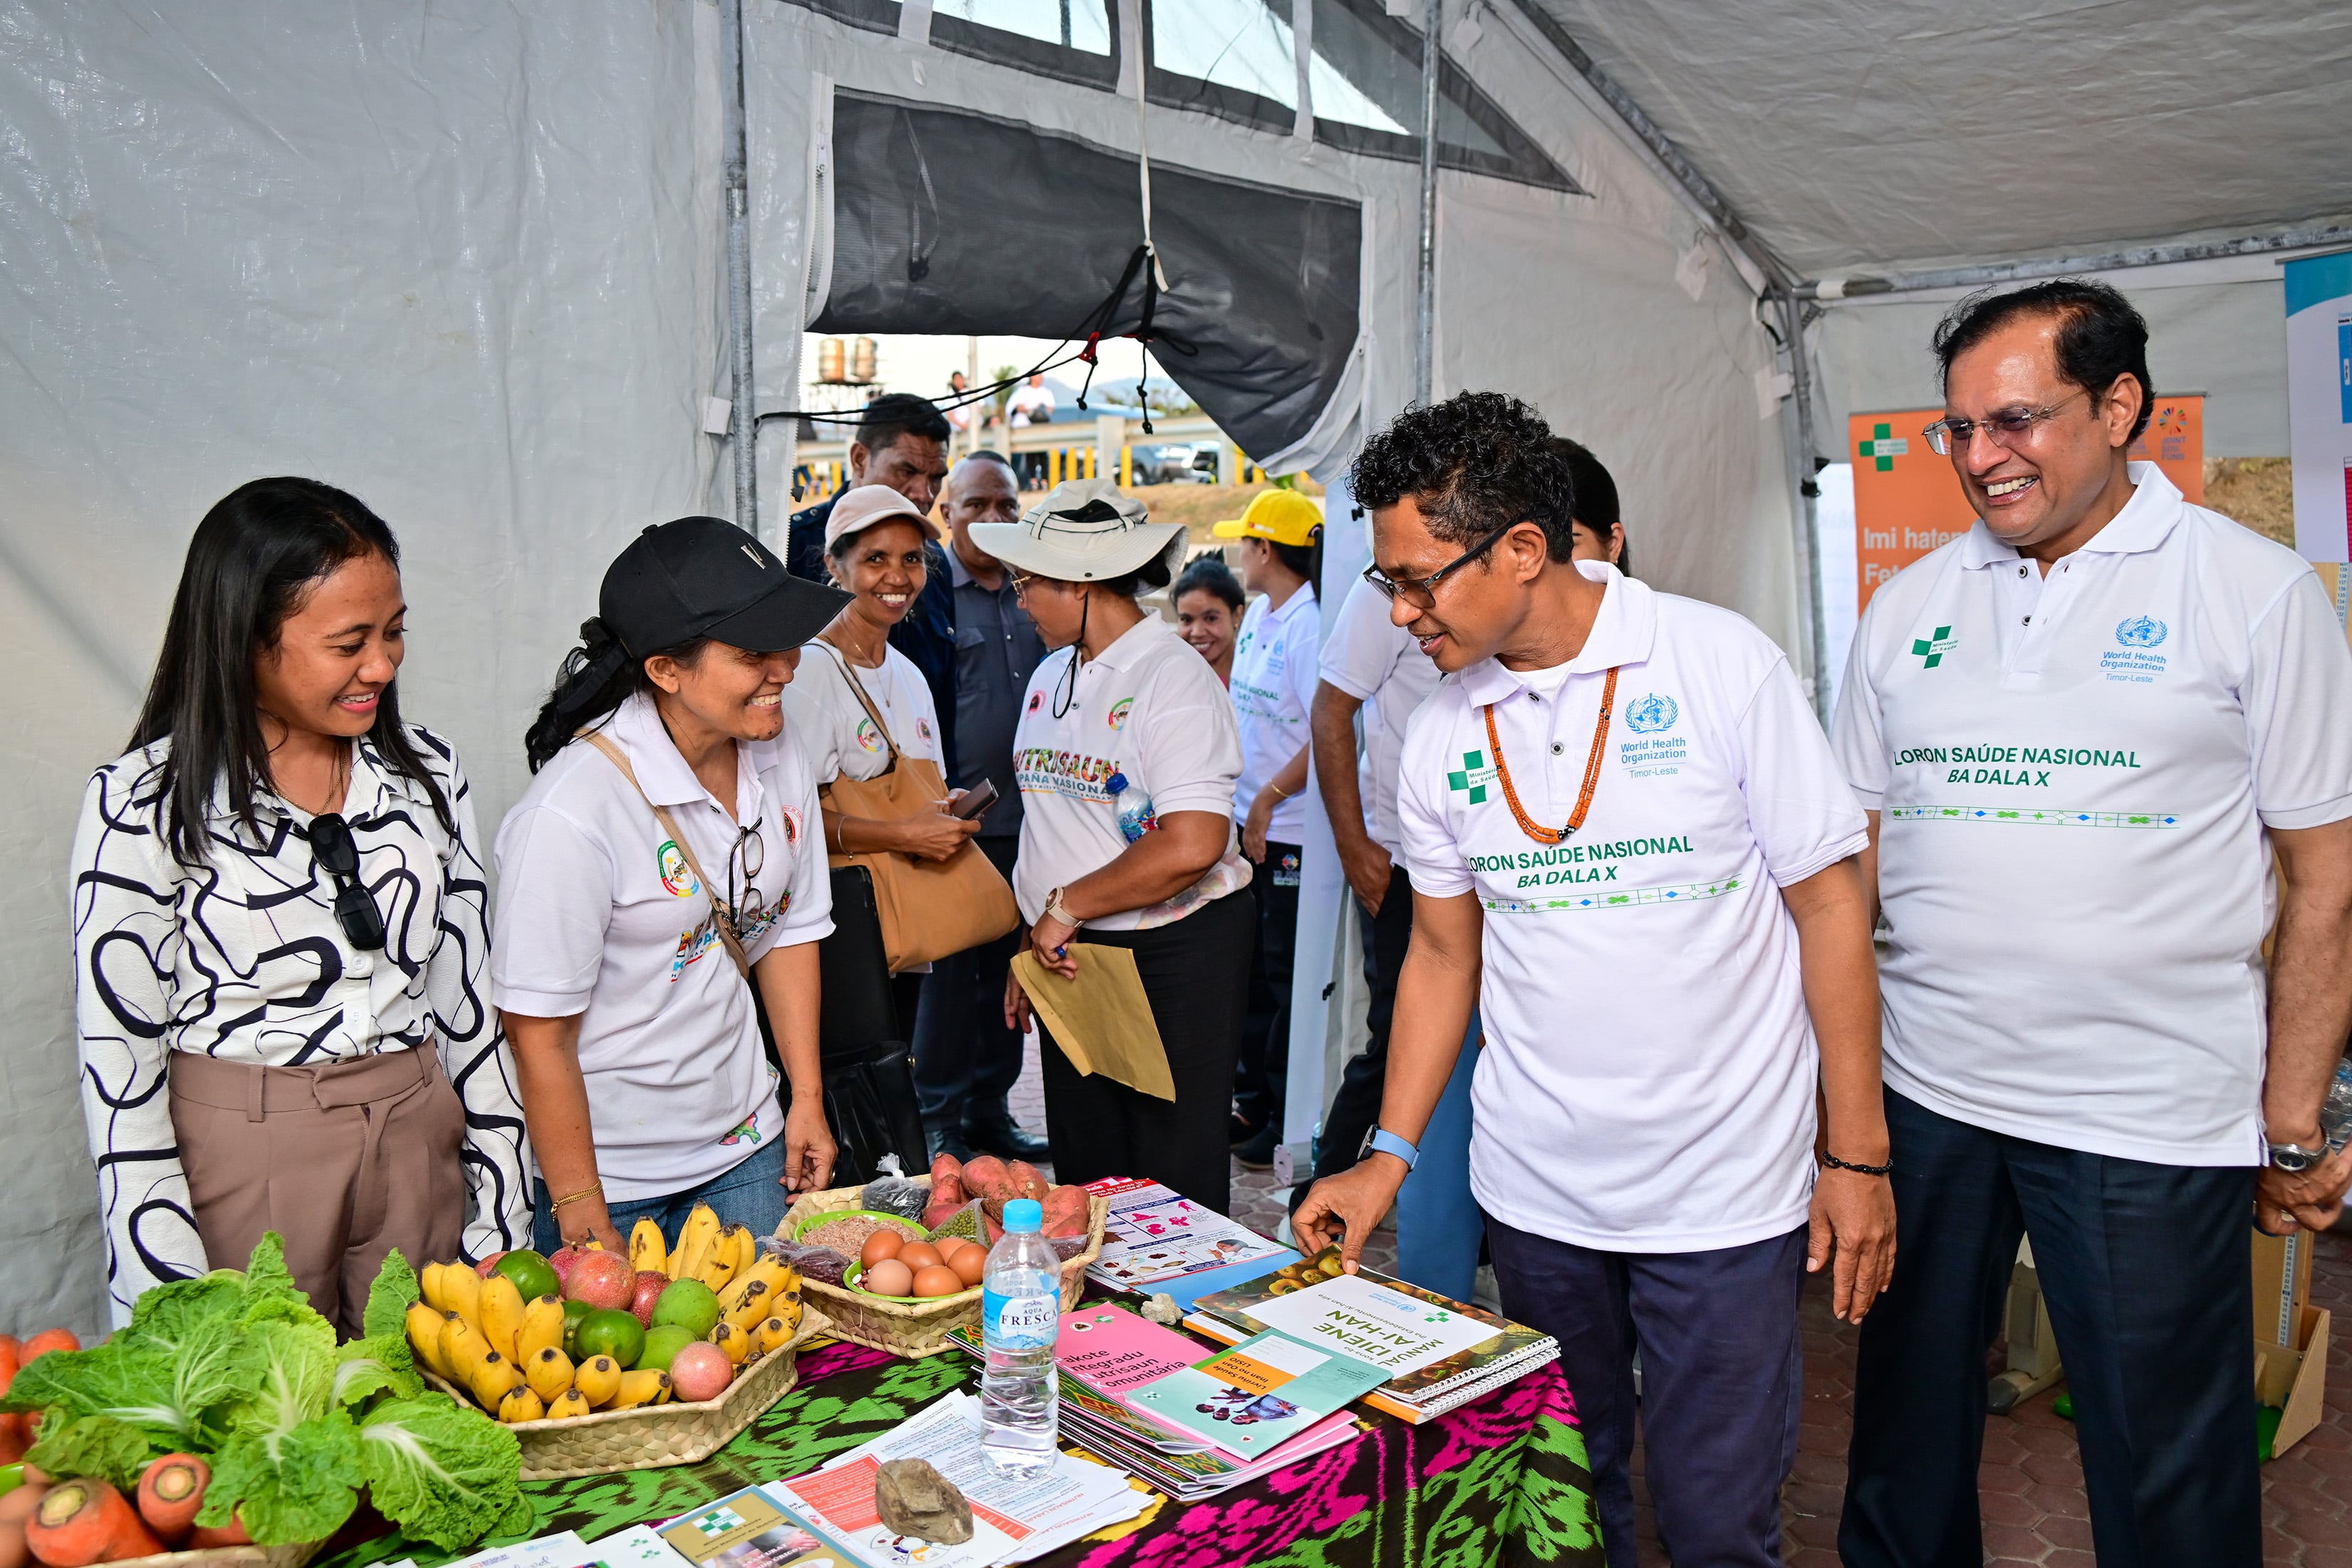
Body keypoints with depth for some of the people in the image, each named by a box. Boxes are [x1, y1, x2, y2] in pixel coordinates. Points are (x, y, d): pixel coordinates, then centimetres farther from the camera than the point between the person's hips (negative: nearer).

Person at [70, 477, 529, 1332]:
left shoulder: (427, 773, 2)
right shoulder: (142, 805, -8)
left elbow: (465, 992, 6)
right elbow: (117, 1051, -6)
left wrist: (501, 1215, 5)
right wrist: (171, 1299, -8)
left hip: (417, 1147, 3)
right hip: (236, 1158, -3)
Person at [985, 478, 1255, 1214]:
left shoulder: (1173, 677, -14)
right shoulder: (1049, 676, 12)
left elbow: (1191, 846, -25)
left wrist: (1065, 907, -16)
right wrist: (1029, 947, 13)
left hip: (1172, 959, -7)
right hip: (1069, 959, 8)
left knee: (1174, 1189, 3)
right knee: (1082, 1179, 15)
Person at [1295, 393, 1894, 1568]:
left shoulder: (1722, 666, -10)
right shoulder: (1442, 735, 1)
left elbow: (1828, 905, -6)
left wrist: (1857, 1157, -6)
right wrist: (1387, 1157, 4)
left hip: (1724, 1199, -3)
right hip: (1532, 1192, 4)